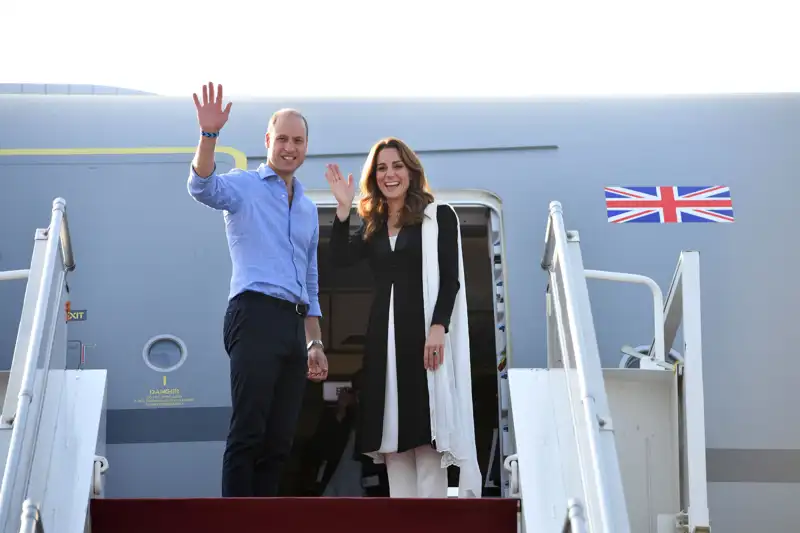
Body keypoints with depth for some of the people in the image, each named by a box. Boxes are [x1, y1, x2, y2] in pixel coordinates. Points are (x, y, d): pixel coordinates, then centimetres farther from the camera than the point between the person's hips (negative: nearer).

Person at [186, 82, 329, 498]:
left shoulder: (308, 209, 24)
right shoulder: (244, 186, 4)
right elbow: (202, 188, -20)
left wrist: (315, 343, 21)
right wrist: (209, 135, -35)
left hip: (294, 323, 7)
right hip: (256, 314, -7)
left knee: (279, 440, 5)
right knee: (248, 432, -13)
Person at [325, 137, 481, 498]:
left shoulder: (439, 216, 3)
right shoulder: (373, 225, 17)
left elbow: (450, 279, -6)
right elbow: (339, 259, 1)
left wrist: (438, 327, -18)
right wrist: (343, 209, -5)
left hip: (424, 330, -5)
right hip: (384, 332, 5)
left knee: (426, 427, -7)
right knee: (392, 429, 2)